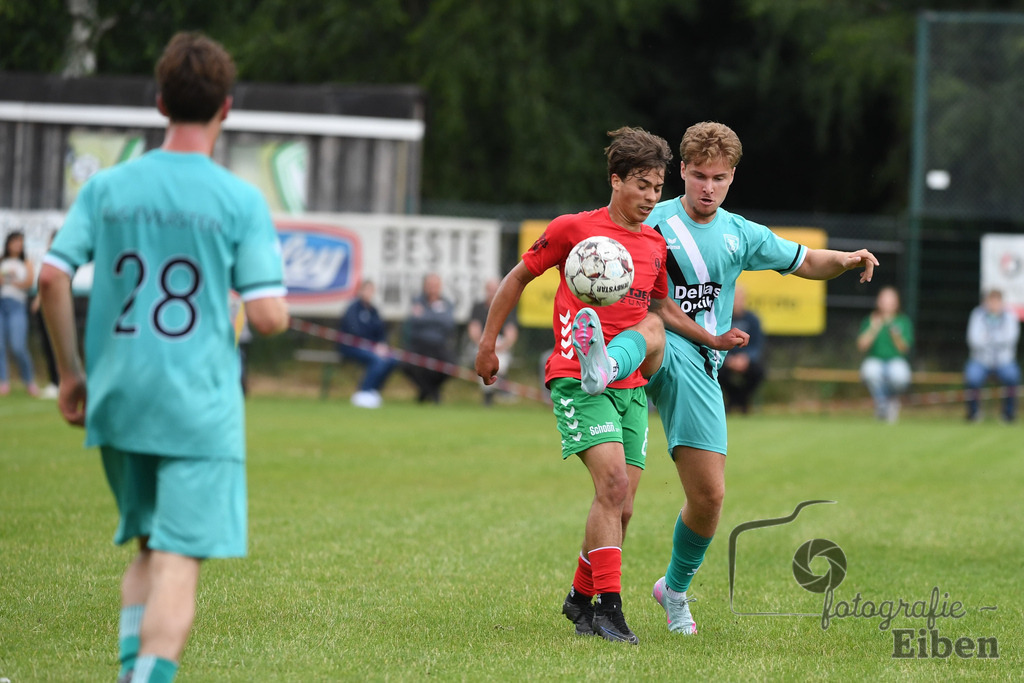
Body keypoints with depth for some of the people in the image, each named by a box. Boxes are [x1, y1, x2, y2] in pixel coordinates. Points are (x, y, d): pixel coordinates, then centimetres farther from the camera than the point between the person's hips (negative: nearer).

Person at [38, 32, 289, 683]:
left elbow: (52, 277, -3)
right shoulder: (241, 201, -7)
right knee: (179, 561, -4)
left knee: (148, 548, 20)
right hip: (199, 408, -4)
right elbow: (269, 316, -11)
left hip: (118, 402, 4)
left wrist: (72, 372, 8)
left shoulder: (107, 187, 3)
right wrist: (275, 286, 13)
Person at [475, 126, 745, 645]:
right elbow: (518, 277, 7)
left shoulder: (655, 245, 12)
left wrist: (712, 340, 20)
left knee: (621, 507, 4)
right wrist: (488, 343, 5)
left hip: (629, 385, 6)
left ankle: (581, 598, 24)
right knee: (613, 484, -22)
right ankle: (608, 606, -21)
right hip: (577, 380, -6)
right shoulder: (573, 229, -3)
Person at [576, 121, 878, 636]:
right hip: (658, 359, -4)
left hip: (699, 371, 4)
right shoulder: (655, 223, 0)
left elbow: (807, 263, 22)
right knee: (649, 332, -41)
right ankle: (604, 366, -78)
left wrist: (848, 260, 2)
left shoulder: (740, 235, 13)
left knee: (708, 496, 1)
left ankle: (675, 589, 25)